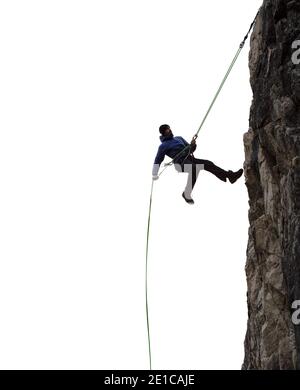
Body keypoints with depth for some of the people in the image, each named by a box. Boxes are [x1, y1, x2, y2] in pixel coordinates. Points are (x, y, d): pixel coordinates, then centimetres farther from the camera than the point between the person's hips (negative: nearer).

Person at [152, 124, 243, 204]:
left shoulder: (179, 138, 27)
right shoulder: (163, 146, 9)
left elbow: (190, 150, 27)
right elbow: (157, 161, 7)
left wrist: (192, 145, 3)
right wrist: (154, 174, -2)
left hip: (189, 158, 6)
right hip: (180, 162, -6)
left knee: (208, 164, -15)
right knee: (194, 168, -37)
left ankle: (229, 175, -27)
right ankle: (187, 194, -40)